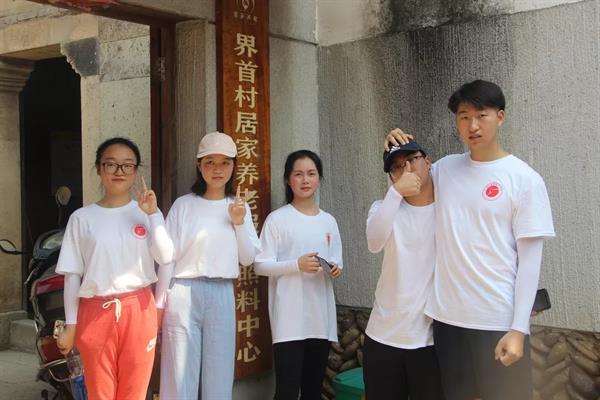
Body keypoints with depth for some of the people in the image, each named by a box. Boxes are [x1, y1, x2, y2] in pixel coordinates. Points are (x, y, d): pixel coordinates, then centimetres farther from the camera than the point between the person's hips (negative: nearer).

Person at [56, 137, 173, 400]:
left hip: (138, 310, 1)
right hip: (95, 313, 0)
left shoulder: (147, 212, 4)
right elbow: (72, 275, 4)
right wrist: (71, 325, 4)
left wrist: (152, 214, -16)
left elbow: (165, 257, -10)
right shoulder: (82, 218, 2)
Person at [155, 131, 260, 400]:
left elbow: (248, 259, 7)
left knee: (219, 372, 9)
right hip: (184, 292, -3)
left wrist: (239, 223, -6)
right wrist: (160, 302, 0)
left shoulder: (239, 207, 8)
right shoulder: (184, 205, -2)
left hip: (222, 294, 3)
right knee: (181, 371, 1)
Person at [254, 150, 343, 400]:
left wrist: (336, 269, -4)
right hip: (289, 319, -5)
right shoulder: (277, 219, -3)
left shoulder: (329, 221, 12)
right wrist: (297, 265, -20)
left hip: (322, 317, 5)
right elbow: (260, 265, -8)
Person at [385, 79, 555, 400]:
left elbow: (530, 259, -7)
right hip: (447, 316, 4)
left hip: (499, 321, -4)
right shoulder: (444, 169, 7)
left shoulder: (525, 179, -5)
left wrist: (518, 328, -12)